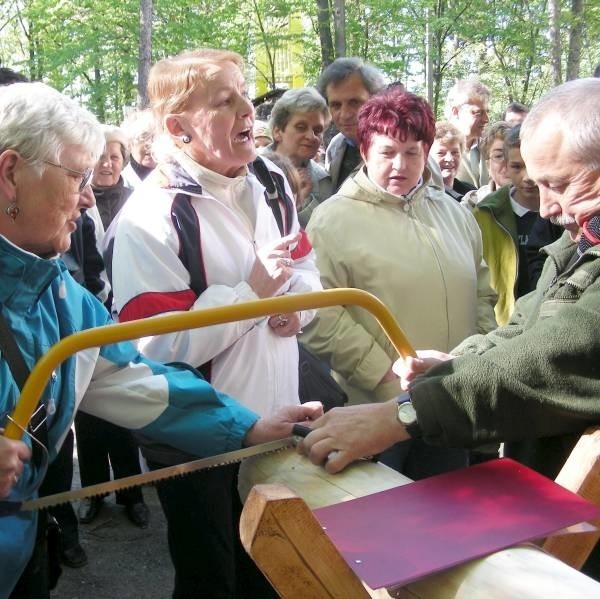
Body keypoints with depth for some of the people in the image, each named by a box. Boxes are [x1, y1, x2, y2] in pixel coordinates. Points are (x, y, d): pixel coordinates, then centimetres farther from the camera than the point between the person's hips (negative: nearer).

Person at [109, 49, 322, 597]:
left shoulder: (270, 184, 4)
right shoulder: (152, 217, -22)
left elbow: (305, 267, 15)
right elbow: (155, 346, -27)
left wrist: (298, 302, -8)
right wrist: (253, 291, -25)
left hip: (274, 423, 7)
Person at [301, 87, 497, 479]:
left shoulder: (455, 214, 11)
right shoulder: (334, 219, -9)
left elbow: (482, 295, 18)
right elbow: (319, 317, -17)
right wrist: (386, 379, -18)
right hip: (375, 411, -5)